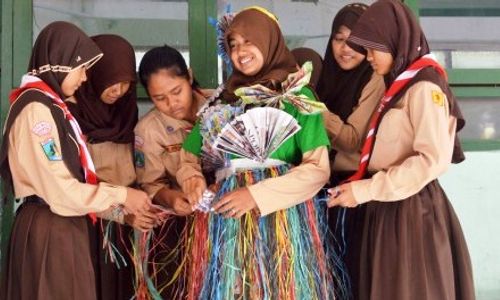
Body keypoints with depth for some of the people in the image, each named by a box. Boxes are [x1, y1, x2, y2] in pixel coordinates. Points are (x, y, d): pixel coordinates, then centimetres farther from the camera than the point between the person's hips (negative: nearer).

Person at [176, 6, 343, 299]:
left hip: (280, 218, -4)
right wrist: (193, 183, -5)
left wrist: (257, 195, -14)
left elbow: (318, 168, -6)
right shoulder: (222, 100, 14)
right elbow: (189, 158, 18)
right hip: (226, 220, 4)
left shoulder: (298, 96, 1)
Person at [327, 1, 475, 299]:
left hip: (411, 209, -8)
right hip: (388, 207, 8)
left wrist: (366, 190, -20)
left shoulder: (424, 87, -13)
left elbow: (434, 159, -22)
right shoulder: (399, 87, 16)